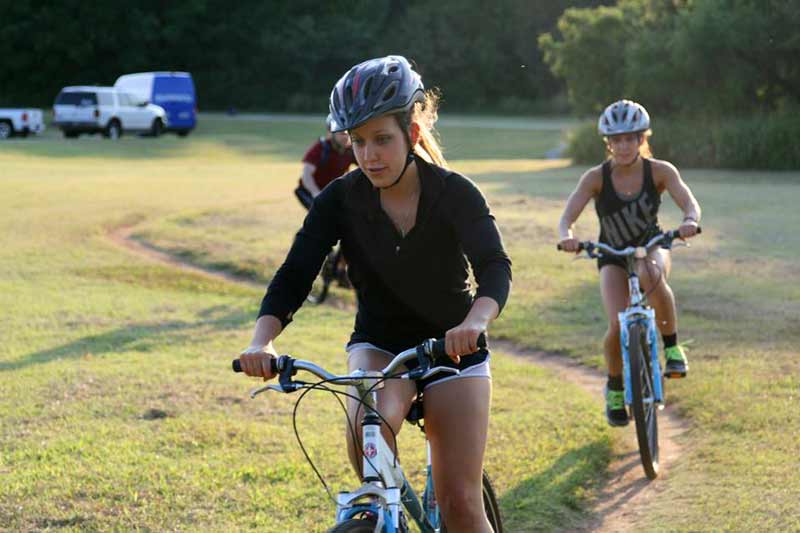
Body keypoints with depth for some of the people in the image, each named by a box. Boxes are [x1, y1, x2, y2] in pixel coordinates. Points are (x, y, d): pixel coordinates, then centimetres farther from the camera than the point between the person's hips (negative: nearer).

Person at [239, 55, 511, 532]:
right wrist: (262, 340, -38)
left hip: (452, 348, -1)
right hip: (379, 345, 1)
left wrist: (475, 321, -53)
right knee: (368, 430, -34)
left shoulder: (455, 194, -17)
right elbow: (295, 274, -19)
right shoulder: (342, 199, -13)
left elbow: (494, 267, -30)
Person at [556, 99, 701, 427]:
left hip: (652, 248, 0)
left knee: (650, 275, -39)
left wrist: (689, 221, -49)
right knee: (618, 326, -21)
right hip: (613, 257, 1)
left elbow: (690, 204, -25)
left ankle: (672, 347, -19)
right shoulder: (596, 178, -16)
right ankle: (615, 388, 9)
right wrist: (567, 236, -46)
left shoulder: (660, 172, -14)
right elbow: (567, 218, -22)